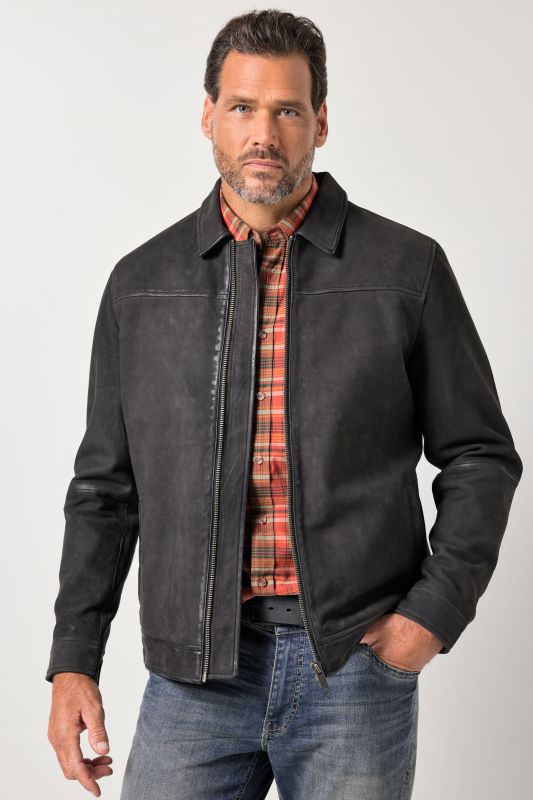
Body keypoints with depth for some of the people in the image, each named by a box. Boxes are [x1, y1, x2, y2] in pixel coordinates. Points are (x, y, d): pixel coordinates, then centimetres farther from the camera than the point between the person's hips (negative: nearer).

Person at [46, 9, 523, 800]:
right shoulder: (141, 282, 7)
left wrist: (437, 608, -7)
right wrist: (73, 660, 5)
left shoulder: (407, 269, 0)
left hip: (358, 657, -1)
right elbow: (106, 487, 9)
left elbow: (480, 458, 4)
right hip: (195, 667, 2)